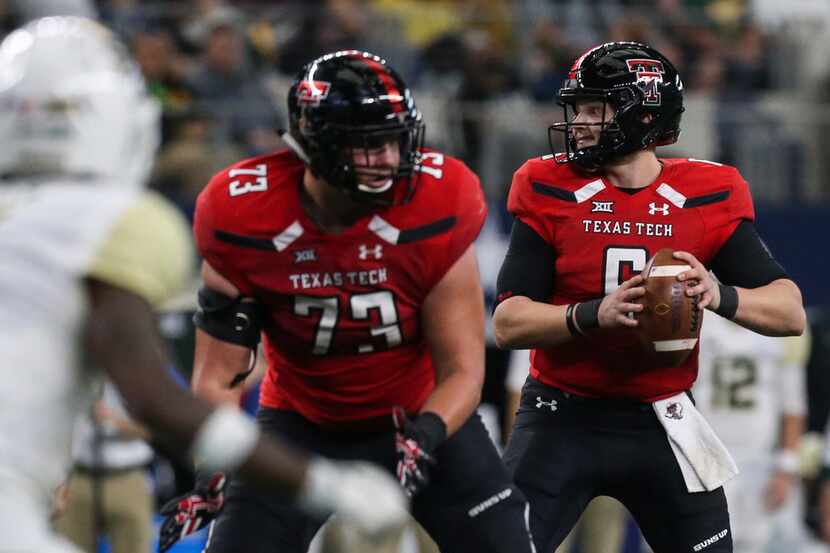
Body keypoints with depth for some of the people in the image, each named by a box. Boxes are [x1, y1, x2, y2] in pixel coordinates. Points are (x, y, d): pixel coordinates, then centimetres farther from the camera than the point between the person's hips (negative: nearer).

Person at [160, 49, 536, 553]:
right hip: (302, 423, 0)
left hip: (422, 417, 0)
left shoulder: (435, 207, -24)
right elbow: (220, 377, -14)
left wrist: (426, 437, -37)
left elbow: (462, 370, -17)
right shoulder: (246, 218, -21)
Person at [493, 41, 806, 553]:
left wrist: (719, 296, -28)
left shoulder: (709, 197, -3)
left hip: (661, 427, 1)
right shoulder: (550, 190, -5)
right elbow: (508, 323, -11)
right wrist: (594, 313, -29)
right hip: (562, 420, -1)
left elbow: (790, 313, -7)